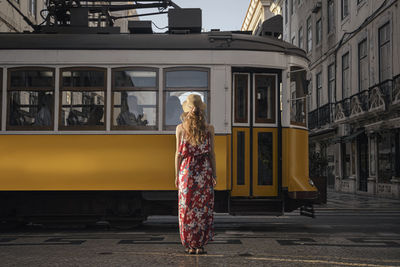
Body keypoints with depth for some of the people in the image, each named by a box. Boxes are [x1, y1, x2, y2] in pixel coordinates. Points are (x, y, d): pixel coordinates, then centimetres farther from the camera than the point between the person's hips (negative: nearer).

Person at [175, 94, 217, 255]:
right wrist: (214, 175, 8)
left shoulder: (180, 128, -4)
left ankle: (190, 245, 11)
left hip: (186, 171, 0)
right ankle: (200, 245, 9)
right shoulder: (209, 129, -2)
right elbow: (211, 154, 1)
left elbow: (178, 154, -2)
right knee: (203, 208, 7)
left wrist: (177, 175, 5)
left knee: (187, 209, 8)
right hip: (205, 171, 1)